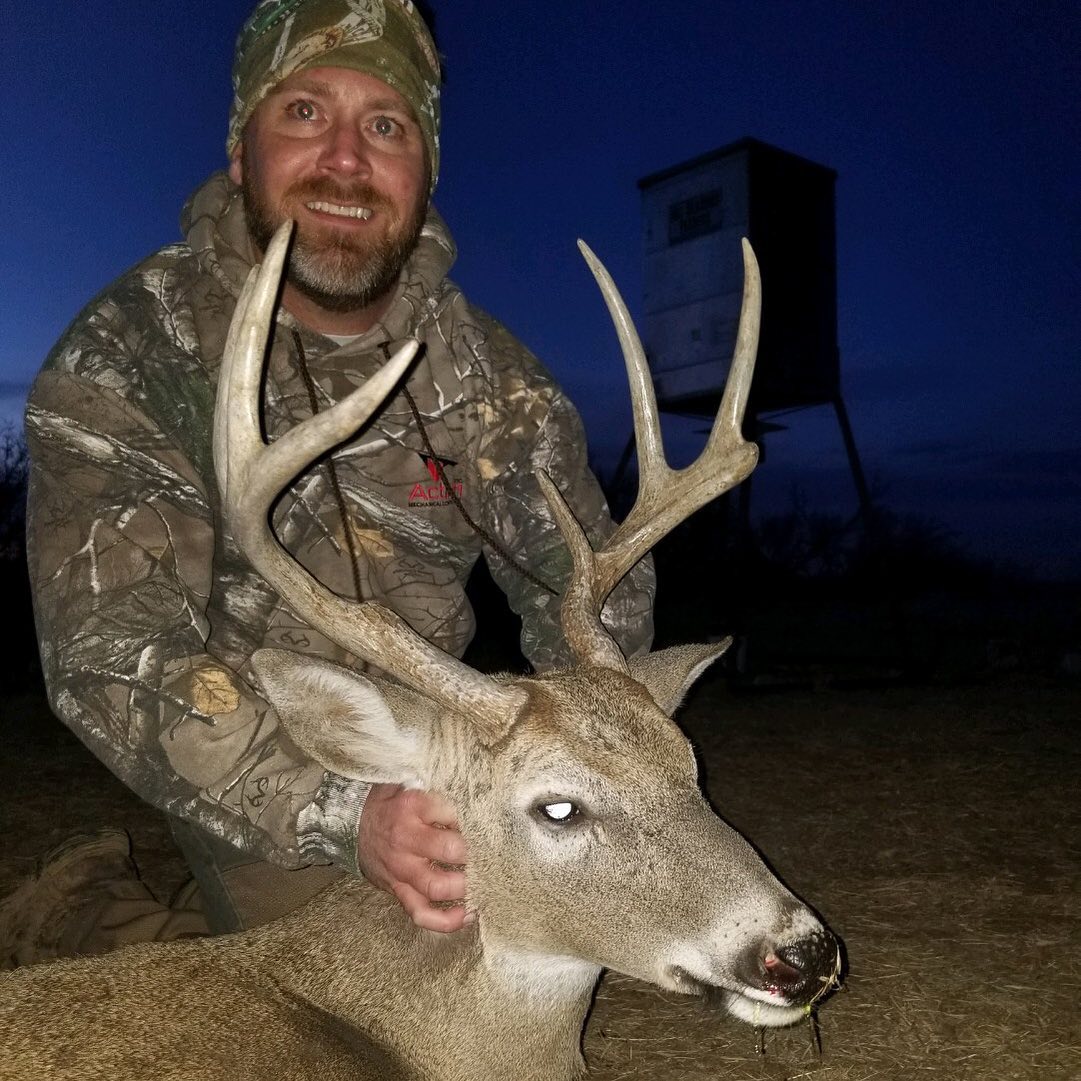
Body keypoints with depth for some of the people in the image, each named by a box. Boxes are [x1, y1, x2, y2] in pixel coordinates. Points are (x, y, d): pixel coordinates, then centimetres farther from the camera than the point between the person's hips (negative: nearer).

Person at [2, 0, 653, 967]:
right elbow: (111, 653, -30)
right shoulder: (126, 357, -20)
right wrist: (347, 816, -43)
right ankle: (91, 911, 9)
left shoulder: (487, 372, -9)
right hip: (251, 796, -4)